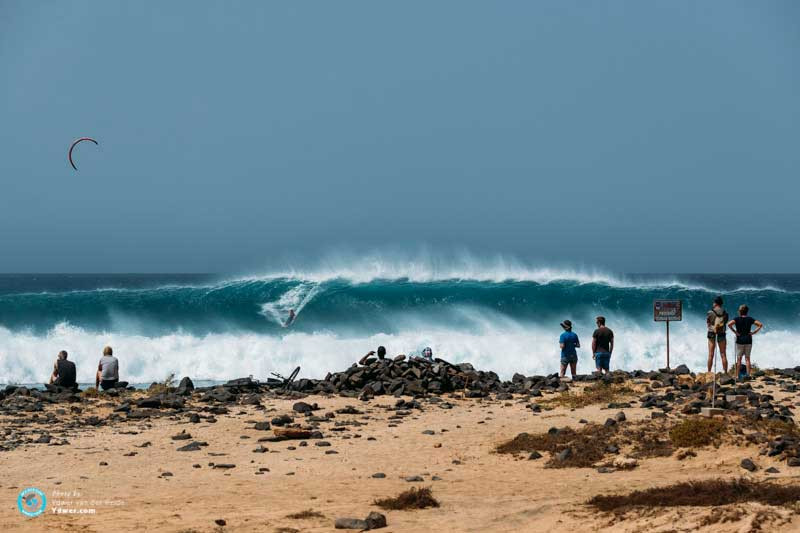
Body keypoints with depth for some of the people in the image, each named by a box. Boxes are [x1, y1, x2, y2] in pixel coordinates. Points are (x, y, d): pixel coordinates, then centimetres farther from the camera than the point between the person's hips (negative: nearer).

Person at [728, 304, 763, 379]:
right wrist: (753, 332, -2)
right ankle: (748, 375, 4)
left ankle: (739, 375, 4)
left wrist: (735, 332, -12)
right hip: (748, 340, 2)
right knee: (747, 358, 8)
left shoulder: (737, 319, -4)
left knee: (739, 359, 5)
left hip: (740, 340, -2)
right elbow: (760, 325, -1)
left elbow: (729, 324, -21)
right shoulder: (750, 319, 2)